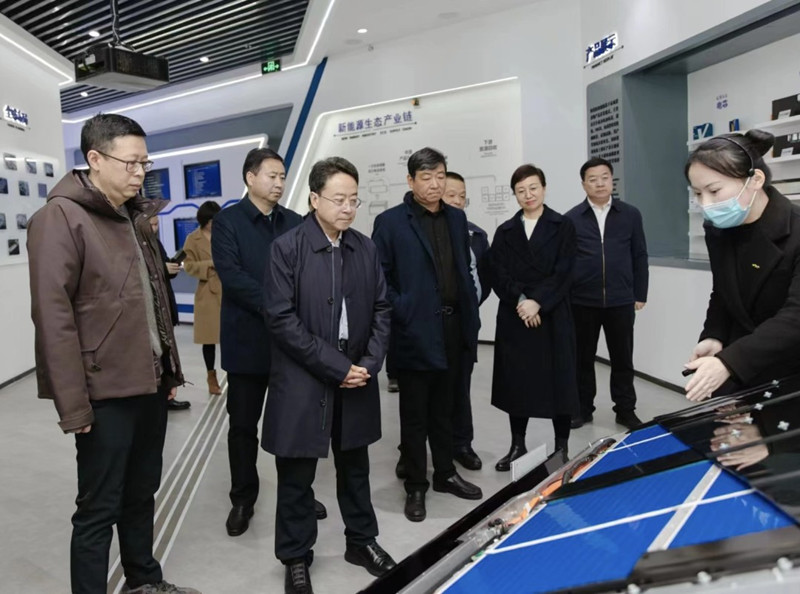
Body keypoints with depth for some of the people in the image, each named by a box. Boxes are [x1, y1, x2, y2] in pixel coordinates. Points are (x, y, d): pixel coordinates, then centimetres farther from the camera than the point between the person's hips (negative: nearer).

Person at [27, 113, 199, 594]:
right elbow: (52, 315, -16)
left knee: (142, 493, 20)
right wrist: (72, 403, -18)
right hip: (106, 393, -7)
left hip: (150, 384, 8)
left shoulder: (136, 216, 13)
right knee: (99, 508, 5)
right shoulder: (62, 217, -11)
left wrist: (170, 370, 14)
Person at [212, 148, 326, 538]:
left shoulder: (295, 223, 9)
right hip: (248, 339, -3)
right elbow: (231, 276, -14)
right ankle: (242, 499, 24)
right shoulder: (228, 221, -3)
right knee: (243, 425, 8)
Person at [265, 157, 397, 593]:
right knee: (297, 475, 9)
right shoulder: (287, 248, -10)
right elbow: (281, 318, -15)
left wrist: (369, 363, -6)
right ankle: (296, 558, 28)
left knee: (355, 466, 19)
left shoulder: (366, 249, 4)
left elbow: (381, 309, 8)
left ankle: (361, 540, 38)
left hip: (356, 380, 4)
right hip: (303, 382, -4)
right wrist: (336, 367, -16)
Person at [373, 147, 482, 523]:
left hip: (453, 327, 5)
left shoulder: (456, 218, 10)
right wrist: (400, 314, -14)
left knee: (443, 409, 18)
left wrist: (471, 316, 8)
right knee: (415, 415, 7)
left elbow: (466, 270, 13)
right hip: (415, 332, -5)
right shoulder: (390, 222, -6)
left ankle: (445, 474, 33)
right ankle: (415, 487, 21)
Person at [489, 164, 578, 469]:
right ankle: (518, 445, 20)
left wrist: (537, 302, -16)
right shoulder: (505, 231, 10)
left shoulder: (563, 226, 3)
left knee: (558, 381, 3)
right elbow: (498, 274, 0)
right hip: (514, 318, 2)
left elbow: (563, 273, -6)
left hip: (553, 317, -2)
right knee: (516, 381, 6)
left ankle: (562, 448, 17)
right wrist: (520, 301, -15)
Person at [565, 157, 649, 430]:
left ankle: (625, 410, 22)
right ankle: (583, 408, 23)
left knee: (622, 358, 9)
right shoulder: (572, 218, 2)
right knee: (583, 358, 9)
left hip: (620, 301, 1)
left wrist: (639, 295, 3)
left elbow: (640, 257, 7)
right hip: (582, 302, 0)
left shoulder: (630, 215, 5)